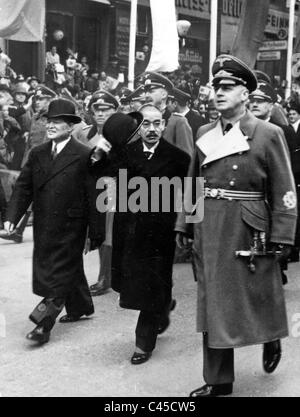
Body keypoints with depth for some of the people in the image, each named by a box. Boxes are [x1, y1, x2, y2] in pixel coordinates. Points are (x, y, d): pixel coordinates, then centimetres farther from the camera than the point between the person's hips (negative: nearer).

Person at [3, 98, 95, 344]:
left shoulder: (84, 156, -11)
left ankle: (44, 324, 3)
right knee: (70, 270, 21)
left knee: (58, 278, -1)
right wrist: (13, 217, -6)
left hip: (70, 229, -6)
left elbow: (93, 195, -11)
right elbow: (23, 187, 6)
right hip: (43, 229, 6)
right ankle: (80, 307, 39)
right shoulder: (38, 154, 8)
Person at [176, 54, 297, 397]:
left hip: (249, 233, -4)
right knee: (212, 305, 9)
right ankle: (218, 381, 21)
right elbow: (192, 184, 12)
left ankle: (271, 341, 43)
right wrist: (184, 224, 7)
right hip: (209, 232, 4)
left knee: (257, 298, 10)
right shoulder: (205, 134, 9)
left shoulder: (269, 134, -6)